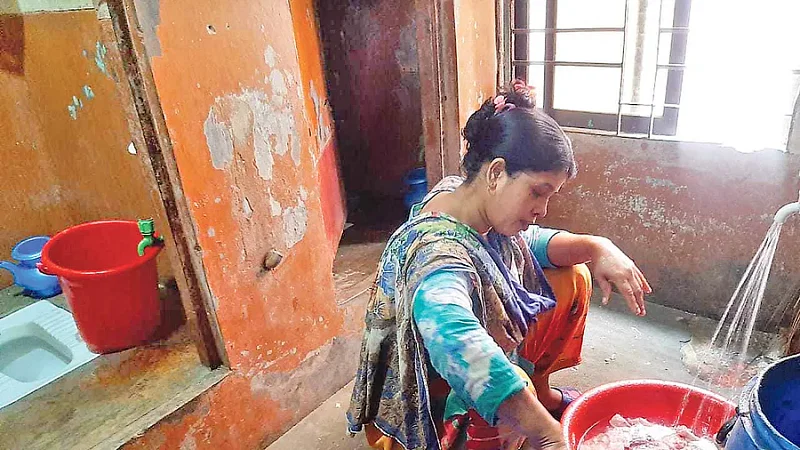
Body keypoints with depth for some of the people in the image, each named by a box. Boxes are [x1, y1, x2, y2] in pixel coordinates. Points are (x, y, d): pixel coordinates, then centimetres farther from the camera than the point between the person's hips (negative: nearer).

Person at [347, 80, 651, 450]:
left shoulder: (484, 210, -10)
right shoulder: (436, 251, -37)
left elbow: (529, 242, 6)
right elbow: (450, 328, -55)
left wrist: (597, 248, -12)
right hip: (425, 409, -8)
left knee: (572, 279, 4)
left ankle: (540, 389, 21)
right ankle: (537, 400, -2)